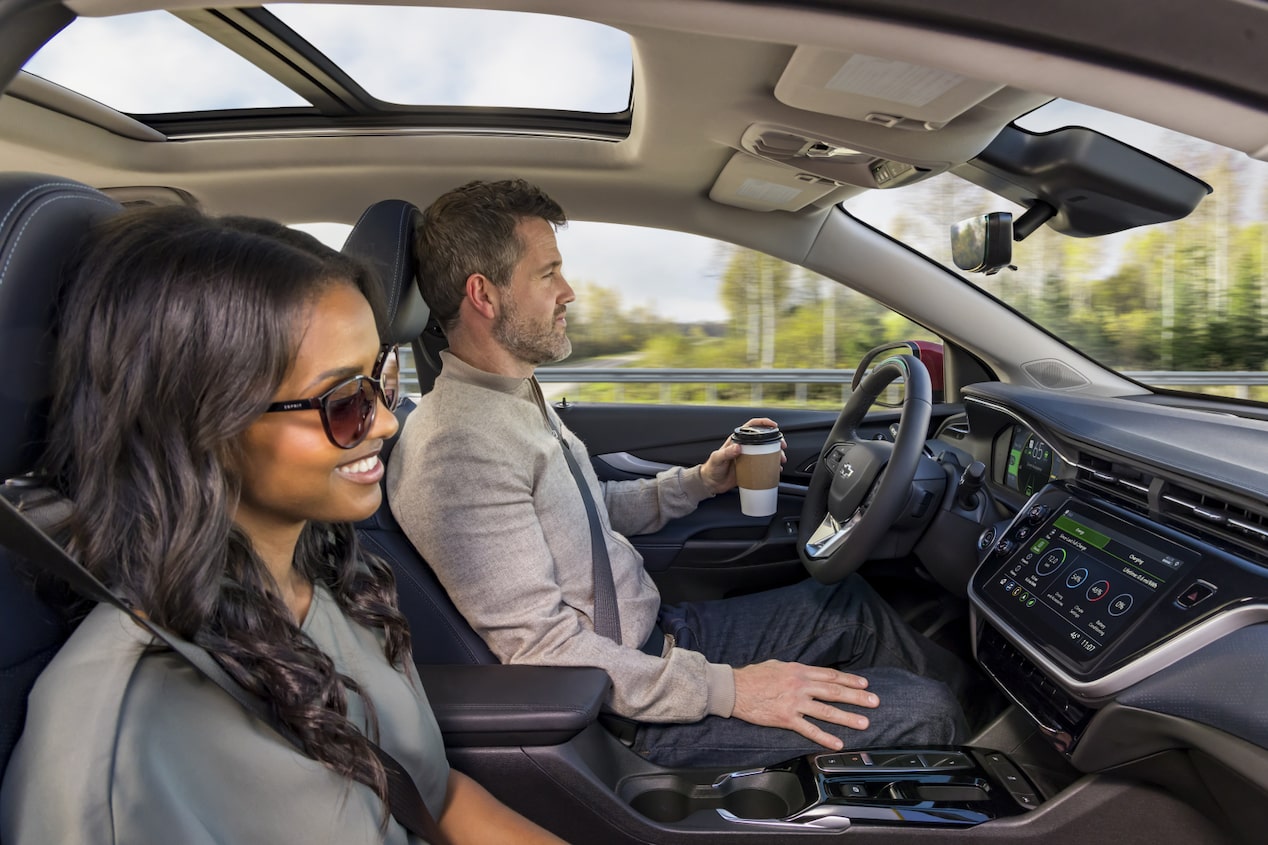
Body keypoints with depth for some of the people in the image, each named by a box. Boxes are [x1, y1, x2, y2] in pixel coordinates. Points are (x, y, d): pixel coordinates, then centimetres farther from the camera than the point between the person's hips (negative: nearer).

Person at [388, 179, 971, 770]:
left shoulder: (516, 400, 7)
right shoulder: (458, 447, -26)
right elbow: (540, 648, -27)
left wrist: (700, 481, 9)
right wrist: (726, 689, -25)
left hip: (655, 635, 9)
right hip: (633, 710, -9)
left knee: (849, 602, 17)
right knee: (922, 713, -7)